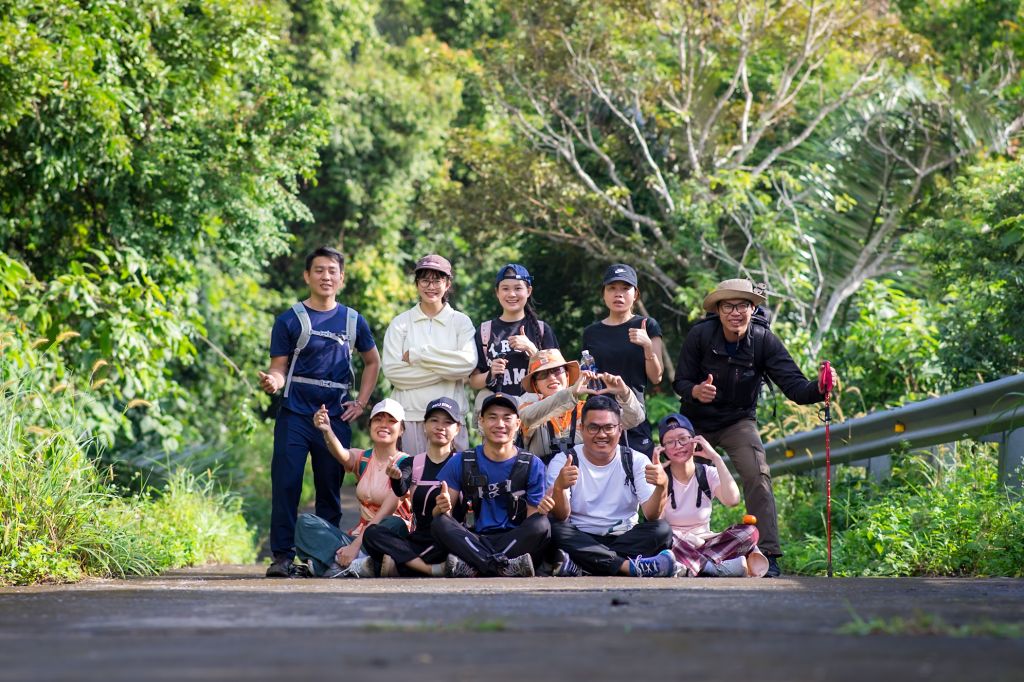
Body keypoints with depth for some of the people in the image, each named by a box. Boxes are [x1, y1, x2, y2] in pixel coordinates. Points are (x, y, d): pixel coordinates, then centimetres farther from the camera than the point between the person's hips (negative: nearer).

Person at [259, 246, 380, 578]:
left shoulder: (353, 321, 9)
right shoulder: (290, 320, 1)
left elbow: (372, 362, 21)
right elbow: (279, 368, 0)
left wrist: (361, 403, 11)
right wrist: (272, 382, -24)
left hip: (336, 417, 2)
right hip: (295, 416, -2)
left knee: (330, 489, 6)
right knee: (286, 485, -10)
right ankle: (282, 556, -8)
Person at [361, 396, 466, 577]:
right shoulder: (412, 463, 11)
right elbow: (401, 491, -12)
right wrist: (396, 478, -35)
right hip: (419, 538, 3)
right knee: (372, 534, -22)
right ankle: (435, 569, -30)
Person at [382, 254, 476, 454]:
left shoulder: (461, 322, 6)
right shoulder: (400, 323, 6)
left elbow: (468, 362, -10)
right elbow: (392, 370, -5)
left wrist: (417, 354, -9)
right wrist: (445, 370, -8)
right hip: (409, 415, 0)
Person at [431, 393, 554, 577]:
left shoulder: (532, 465, 4)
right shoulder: (461, 463, 7)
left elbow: (533, 527, 2)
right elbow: (440, 517, 5)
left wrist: (539, 512, -22)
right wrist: (442, 508, -19)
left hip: (516, 541, -1)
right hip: (474, 540, 1)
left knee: (541, 525, -30)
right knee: (440, 523, -26)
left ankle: (470, 567, -35)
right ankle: (505, 567, -38)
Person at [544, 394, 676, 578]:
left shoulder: (636, 461, 3)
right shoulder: (563, 462, -1)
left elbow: (651, 514, -10)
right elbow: (560, 517, -14)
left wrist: (661, 486, -32)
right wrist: (559, 487, -36)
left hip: (624, 538, 2)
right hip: (580, 540, -2)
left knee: (662, 530, -25)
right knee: (553, 528, -31)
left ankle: (577, 566, -35)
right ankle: (630, 567, -36)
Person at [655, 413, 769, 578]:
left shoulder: (708, 474, 6)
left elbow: (732, 500, -16)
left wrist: (716, 458, -11)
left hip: (703, 543, 2)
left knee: (749, 532, -22)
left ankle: (689, 566, -36)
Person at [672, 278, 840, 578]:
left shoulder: (765, 342, -21)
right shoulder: (700, 336, -21)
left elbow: (795, 387, -27)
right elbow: (680, 382, -12)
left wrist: (819, 388, -50)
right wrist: (696, 391, -37)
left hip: (738, 421, -1)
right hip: (696, 421, 1)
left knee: (757, 476, -21)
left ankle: (768, 557, -19)